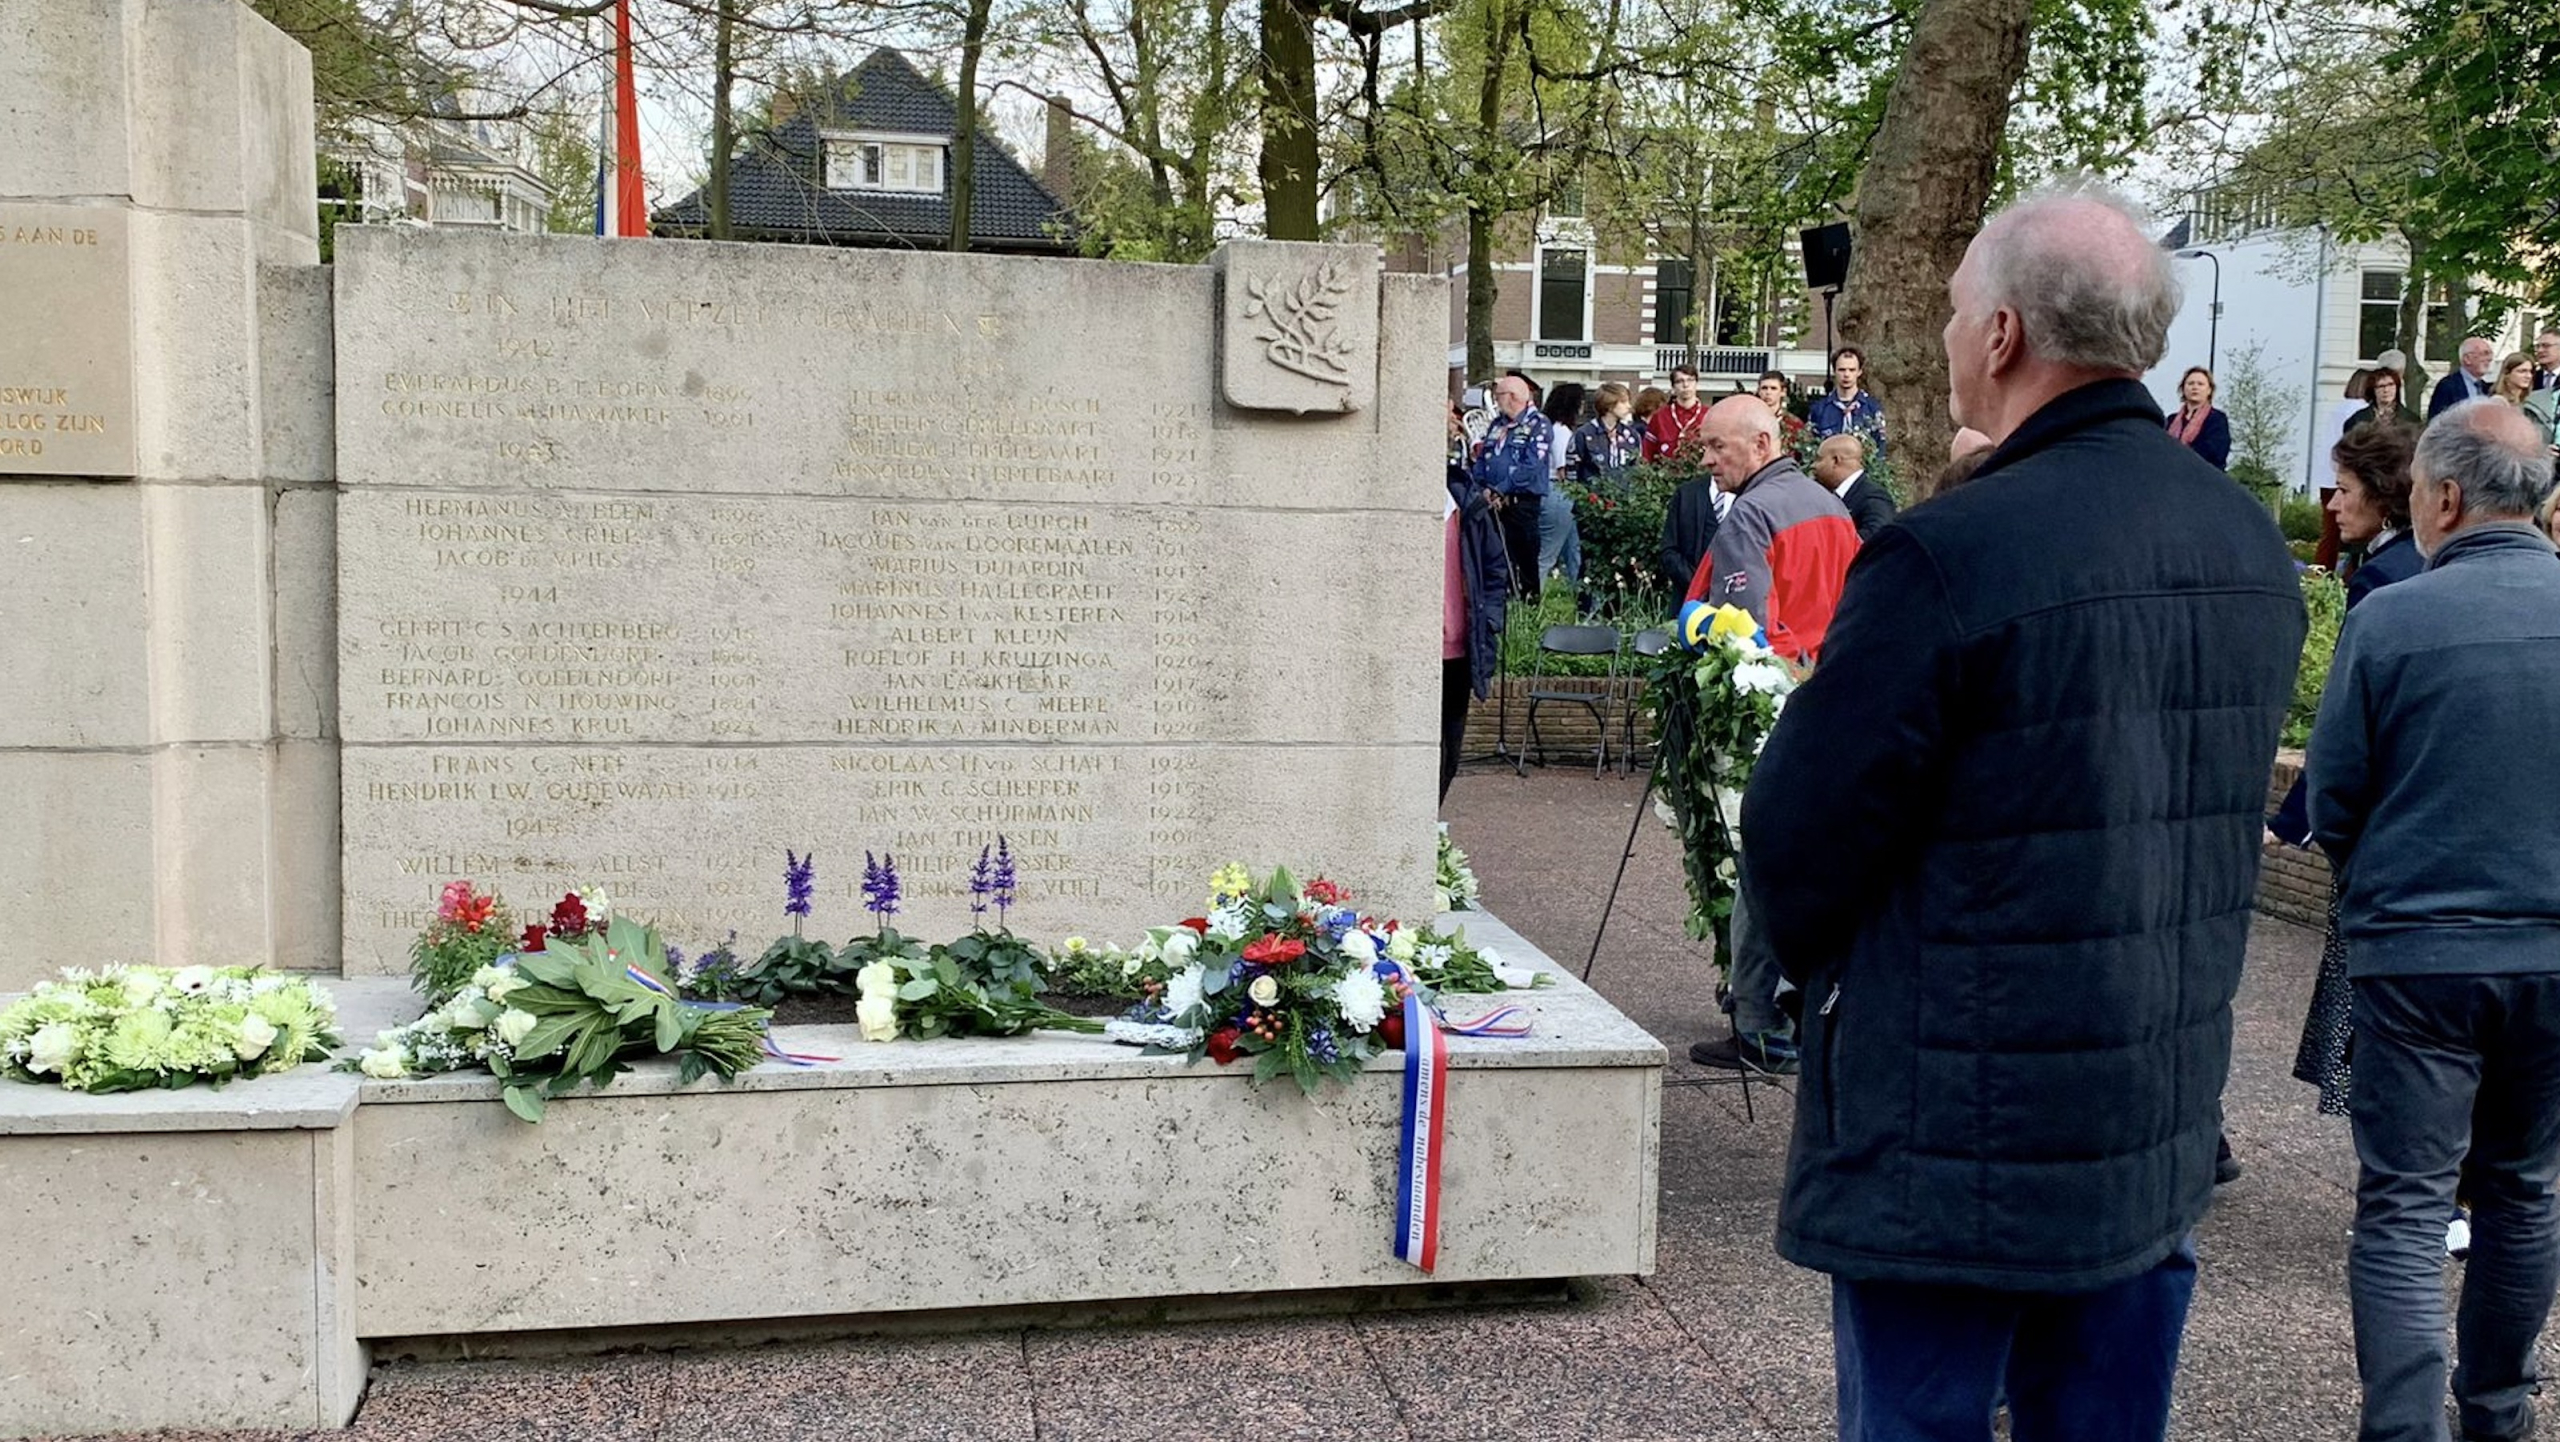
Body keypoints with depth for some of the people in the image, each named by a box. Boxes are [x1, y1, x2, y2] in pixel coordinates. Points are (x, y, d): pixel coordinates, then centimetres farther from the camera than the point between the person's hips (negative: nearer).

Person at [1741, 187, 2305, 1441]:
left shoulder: (1945, 560, -21)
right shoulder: (2254, 552, 4)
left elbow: (1796, 847, -15)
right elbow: (2210, 818, 12)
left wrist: (1817, 962, 5)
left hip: (1958, 1150, -7)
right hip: (2163, 1140, 7)